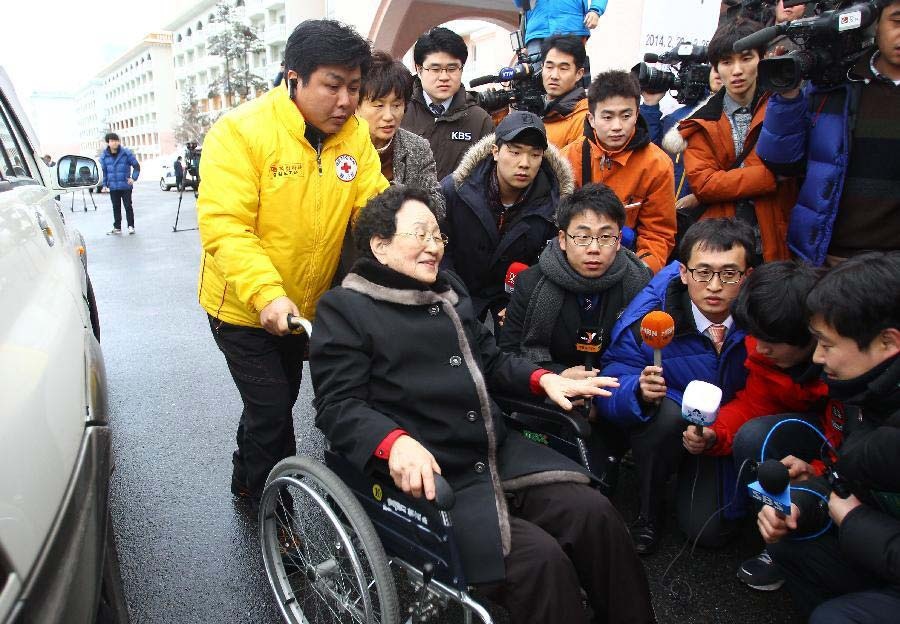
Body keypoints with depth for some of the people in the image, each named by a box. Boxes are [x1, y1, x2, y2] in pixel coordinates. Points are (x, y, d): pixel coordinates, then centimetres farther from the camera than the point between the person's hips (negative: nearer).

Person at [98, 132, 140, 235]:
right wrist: (105, 184, 6)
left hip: (125, 185, -3)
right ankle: (117, 227, 17)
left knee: (128, 206, 1)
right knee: (116, 207, 10)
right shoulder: (104, 155, 3)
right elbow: (104, 171, 10)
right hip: (113, 187, 3)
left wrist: (133, 178, -9)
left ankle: (131, 226, 10)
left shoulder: (126, 153, -5)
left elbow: (136, 166, 0)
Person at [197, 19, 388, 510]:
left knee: (280, 401, 23)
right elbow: (223, 226, -27)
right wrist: (266, 294, -39)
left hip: (305, 307, 6)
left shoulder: (355, 133, -5)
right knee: (272, 413, 0)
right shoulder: (241, 131, -20)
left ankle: (245, 482, 51)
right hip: (244, 306, -5)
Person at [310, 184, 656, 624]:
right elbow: (338, 406, -12)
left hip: (500, 455, 7)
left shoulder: (450, 290, 18)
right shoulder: (344, 309, -3)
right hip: (428, 477, -6)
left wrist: (543, 379, 5)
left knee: (593, 513, -11)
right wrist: (396, 442, -30)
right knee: (538, 555, -23)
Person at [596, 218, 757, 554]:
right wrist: (640, 391, -44)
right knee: (664, 413, -35)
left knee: (709, 530, -11)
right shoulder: (648, 314, -25)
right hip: (666, 424, -1)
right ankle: (648, 511, -6)